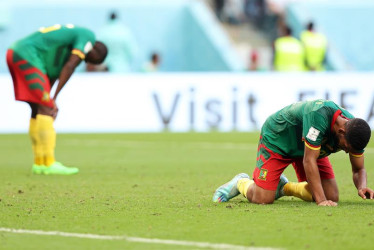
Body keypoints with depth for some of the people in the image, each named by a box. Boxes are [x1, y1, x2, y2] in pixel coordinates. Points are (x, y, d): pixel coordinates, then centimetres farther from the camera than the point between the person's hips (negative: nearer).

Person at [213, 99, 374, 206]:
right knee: (263, 200, -16)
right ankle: (241, 183, 19)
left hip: (311, 147, 6)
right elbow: (309, 161, -39)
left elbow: (358, 169, -8)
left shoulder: (354, 130, -22)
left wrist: (361, 186, -32)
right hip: (276, 140, -6)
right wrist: (321, 201, -41)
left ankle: (284, 187, 17)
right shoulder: (318, 115, -43)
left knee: (332, 197, -5)